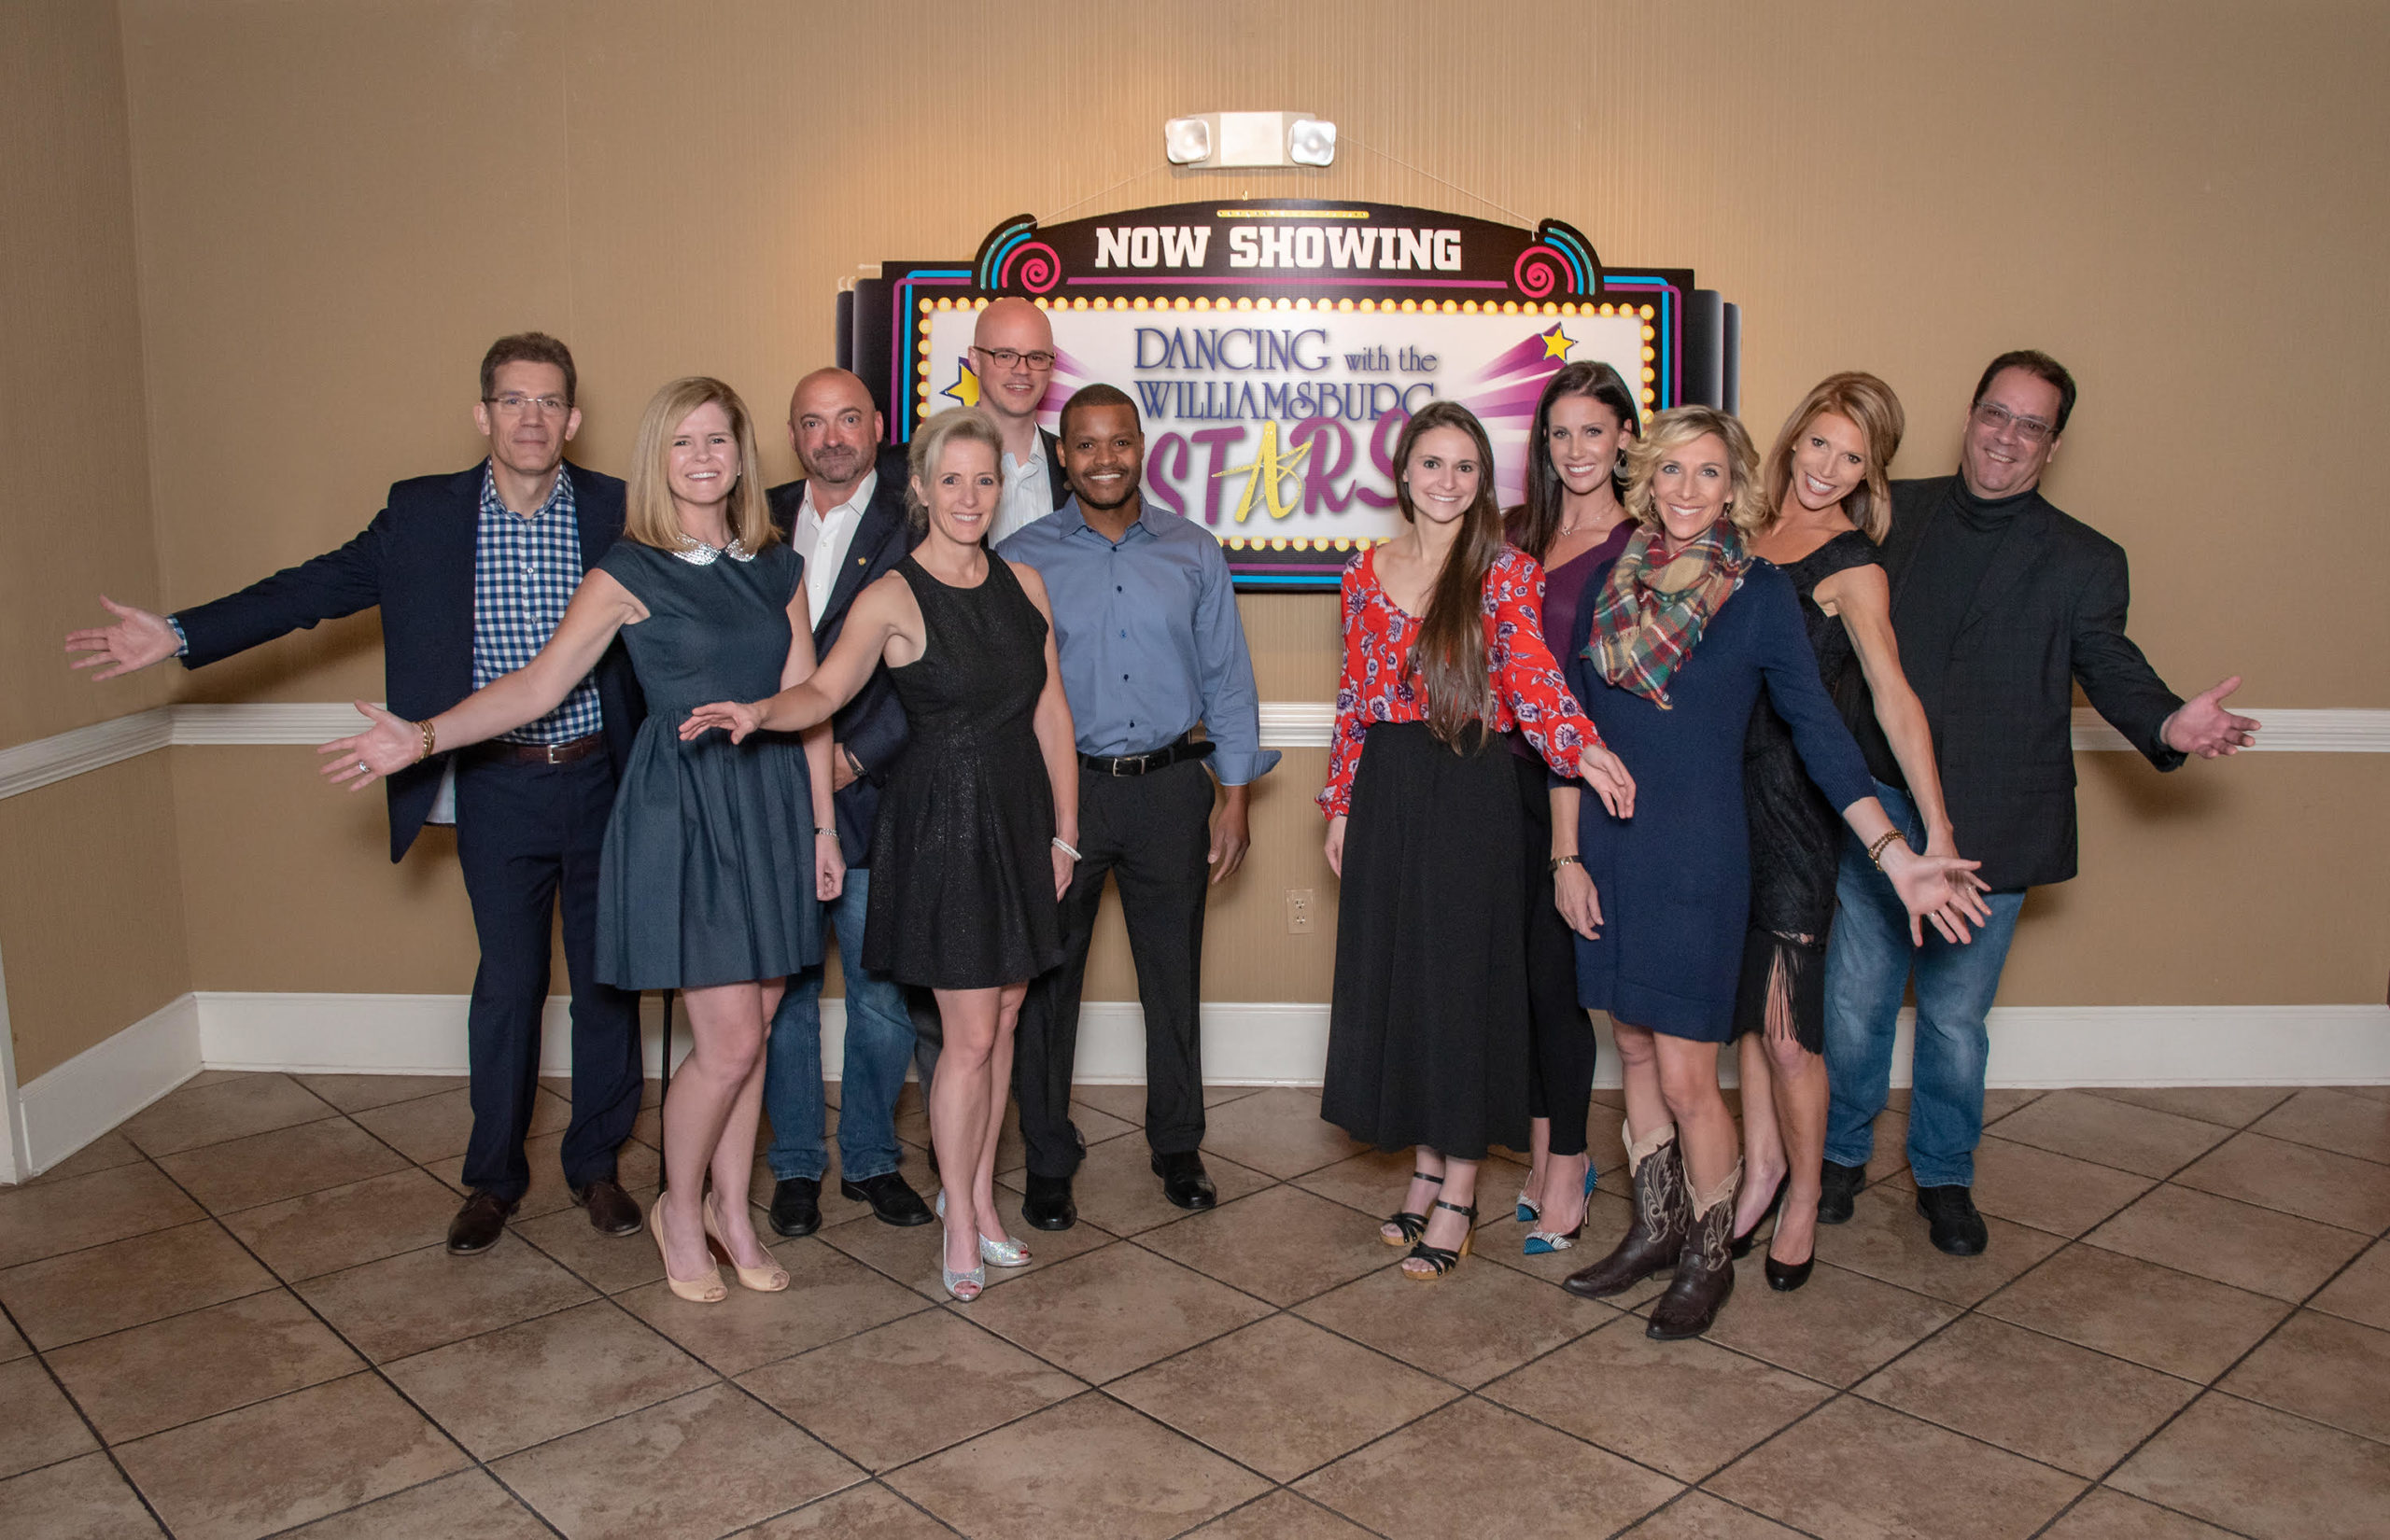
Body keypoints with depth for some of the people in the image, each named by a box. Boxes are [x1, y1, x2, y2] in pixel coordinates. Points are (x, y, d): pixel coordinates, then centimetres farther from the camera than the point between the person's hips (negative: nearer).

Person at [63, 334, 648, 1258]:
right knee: (507, 983, 8)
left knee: (607, 979, 9)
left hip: (602, 784, 0)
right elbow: (316, 588, 2)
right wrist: (181, 634, -3)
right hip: (498, 790, 0)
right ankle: (493, 1177, 26)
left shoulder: (619, 512, -2)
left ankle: (596, 1164, 28)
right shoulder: (425, 515, 1)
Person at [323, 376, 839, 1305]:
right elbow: (537, 687, -7)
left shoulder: (779, 568, 8)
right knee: (728, 1040, -5)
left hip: (771, 805, 4)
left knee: (751, 1029, 10)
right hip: (681, 809, -4)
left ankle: (731, 1209, 28)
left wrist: (823, 825, 8)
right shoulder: (628, 575, -4)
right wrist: (424, 736, -19)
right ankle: (680, 1210, 20)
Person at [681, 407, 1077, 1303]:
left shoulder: (1023, 583, 5)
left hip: (1020, 817, 5)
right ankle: (961, 1224, 15)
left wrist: (1064, 828, 8)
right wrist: (762, 711, -40)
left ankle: (977, 1195, 29)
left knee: (1002, 1022, 12)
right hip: (942, 820, -5)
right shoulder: (893, 599, -10)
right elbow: (824, 691, -19)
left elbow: (1050, 709, 8)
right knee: (971, 1035, -2)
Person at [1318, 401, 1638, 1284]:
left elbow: (1531, 671, -18)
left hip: (1473, 791, -4)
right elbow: (1353, 696, 12)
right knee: (1392, 974, 8)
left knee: (1461, 977, -1)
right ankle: (1427, 1167, 24)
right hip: (1386, 790, 4)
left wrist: (1581, 748, -36)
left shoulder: (1505, 572, -3)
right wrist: (1341, 802, 10)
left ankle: (1458, 1194, 10)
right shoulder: (1367, 573, 10)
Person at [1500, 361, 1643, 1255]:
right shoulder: (1517, 532, 11)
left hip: (1586, 783, -5)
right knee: (1517, 970, 10)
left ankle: (1566, 1178, 15)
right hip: (1513, 772, 5)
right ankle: (1546, 1155, 27)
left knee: (1554, 974, -1)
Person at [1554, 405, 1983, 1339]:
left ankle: (1709, 1258, 20)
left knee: (1684, 1077, -2)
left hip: (1698, 854, -4)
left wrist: (1895, 856, -15)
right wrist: (1568, 856, 4)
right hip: (1608, 849, 4)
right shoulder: (1613, 581, 5)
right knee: (1634, 1051, 15)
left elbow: (1818, 728, -7)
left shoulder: (1757, 593, -4)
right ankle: (1655, 1229, 33)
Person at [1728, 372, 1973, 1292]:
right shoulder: (1753, 538, 10)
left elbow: (1894, 699, -17)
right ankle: (1762, 1163, 30)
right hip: (1729, 792, 5)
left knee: (1786, 1027, -1)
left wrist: (1935, 831, -23)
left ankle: (1802, 1198, 18)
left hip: (1796, 797, -5)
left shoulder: (1852, 568, -8)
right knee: (1746, 1001, 13)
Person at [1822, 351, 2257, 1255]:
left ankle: (1944, 1176, 31)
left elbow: (2112, 670, 0)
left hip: (1990, 830, 0)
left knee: (1955, 1018, 10)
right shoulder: (1893, 513, 5)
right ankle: (1841, 1154, 31)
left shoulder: (2084, 562, 3)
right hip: (1876, 808, 1)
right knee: (1853, 1004, 10)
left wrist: (2169, 724, -21)